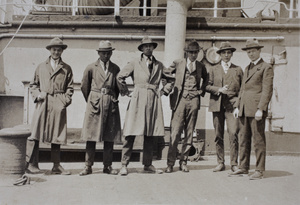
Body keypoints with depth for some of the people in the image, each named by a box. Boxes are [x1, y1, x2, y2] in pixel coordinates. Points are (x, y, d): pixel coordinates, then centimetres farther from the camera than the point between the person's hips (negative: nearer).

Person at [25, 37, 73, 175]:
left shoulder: (66, 69, 13)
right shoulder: (41, 67, 15)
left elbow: (69, 87, 12)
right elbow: (33, 84, 18)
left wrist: (66, 100, -2)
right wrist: (37, 94, 0)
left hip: (59, 105, 0)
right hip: (42, 103, 0)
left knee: (57, 135, 1)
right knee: (35, 133, -7)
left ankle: (56, 166, 7)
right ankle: (30, 163, -1)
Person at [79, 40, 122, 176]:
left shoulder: (115, 69, 10)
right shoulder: (91, 68, 5)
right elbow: (84, 86, 14)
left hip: (111, 104, 2)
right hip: (94, 104, -1)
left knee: (109, 138, 3)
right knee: (91, 136, -2)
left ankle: (107, 166, 11)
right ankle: (88, 166, 4)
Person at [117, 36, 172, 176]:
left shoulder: (159, 65, 14)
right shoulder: (135, 63, 5)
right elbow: (120, 76, 6)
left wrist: (163, 91, 13)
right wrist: (126, 91, 5)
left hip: (154, 100, 3)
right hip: (138, 99, -3)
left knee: (150, 134, 6)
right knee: (131, 134, -6)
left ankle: (148, 165, 15)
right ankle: (124, 165, 0)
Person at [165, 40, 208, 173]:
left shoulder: (201, 66, 14)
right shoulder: (178, 63, 8)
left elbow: (206, 79, 29)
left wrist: (202, 91, 15)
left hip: (194, 101, 2)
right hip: (180, 100, -2)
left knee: (189, 133, 3)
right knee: (175, 132, -7)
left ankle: (183, 162, 12)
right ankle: (170, 163, -1)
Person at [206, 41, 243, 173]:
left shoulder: (238, 70, 13)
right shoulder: (214, 69, 15)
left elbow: (243, 88, 13)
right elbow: (207, 86, 8)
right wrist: (219, 90, -9)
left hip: (232, 105, -1)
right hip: (217, 105, 2)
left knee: (233, 133, -13)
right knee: (218, 135, 2)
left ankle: (234, 163, -4)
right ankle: (220, 163, 11)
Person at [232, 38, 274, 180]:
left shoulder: (266, 68, -2)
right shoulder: (247, 68, 21)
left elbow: (267, 90, -10)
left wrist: (260, 109, -17)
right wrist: (237, 106, 15)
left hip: (256, 110, -7)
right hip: (244, 110, 7)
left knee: (258, 141, -4)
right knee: (244, 140, 9)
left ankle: (259, 170, 2)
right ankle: (243, 168, 17)